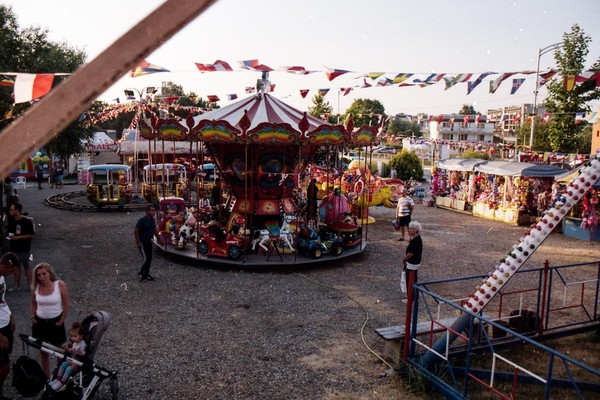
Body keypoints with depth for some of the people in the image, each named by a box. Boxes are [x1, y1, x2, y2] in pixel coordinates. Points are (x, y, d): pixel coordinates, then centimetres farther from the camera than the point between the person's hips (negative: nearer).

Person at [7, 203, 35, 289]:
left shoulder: (27, 221, -13)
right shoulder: (11, 220, 4)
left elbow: (31, 235, -12)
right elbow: (10, 231, 18)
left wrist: (18, 237, -19)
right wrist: (10, 236, -3)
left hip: (24, 249, -5)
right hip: (13, 248, 5)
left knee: (26, 266, 3)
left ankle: (30, 285, 11)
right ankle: (18, 285, 24)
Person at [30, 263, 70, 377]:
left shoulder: (60, 285, -17)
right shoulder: (35, 287, -8)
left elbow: (66, 304, -10)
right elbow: (33, 304, 8)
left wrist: (61, 321, -9)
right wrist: (33, 318, 0)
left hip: (55, 322, -3)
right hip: (40, 322, 3)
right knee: (43, 352, 14)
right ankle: (46, 378, 27)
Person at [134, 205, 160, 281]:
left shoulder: (153, 220, 6)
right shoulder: (142, 220, -17)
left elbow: (155, 230, 18)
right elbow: (136, 231, -18)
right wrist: (138, 242, -20)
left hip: (149, 241, 8)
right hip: (142, 242, -8)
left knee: (150, 258, 9)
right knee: (146, 259, -10)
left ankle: (146, 274, 21)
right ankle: (141, 272, 8)